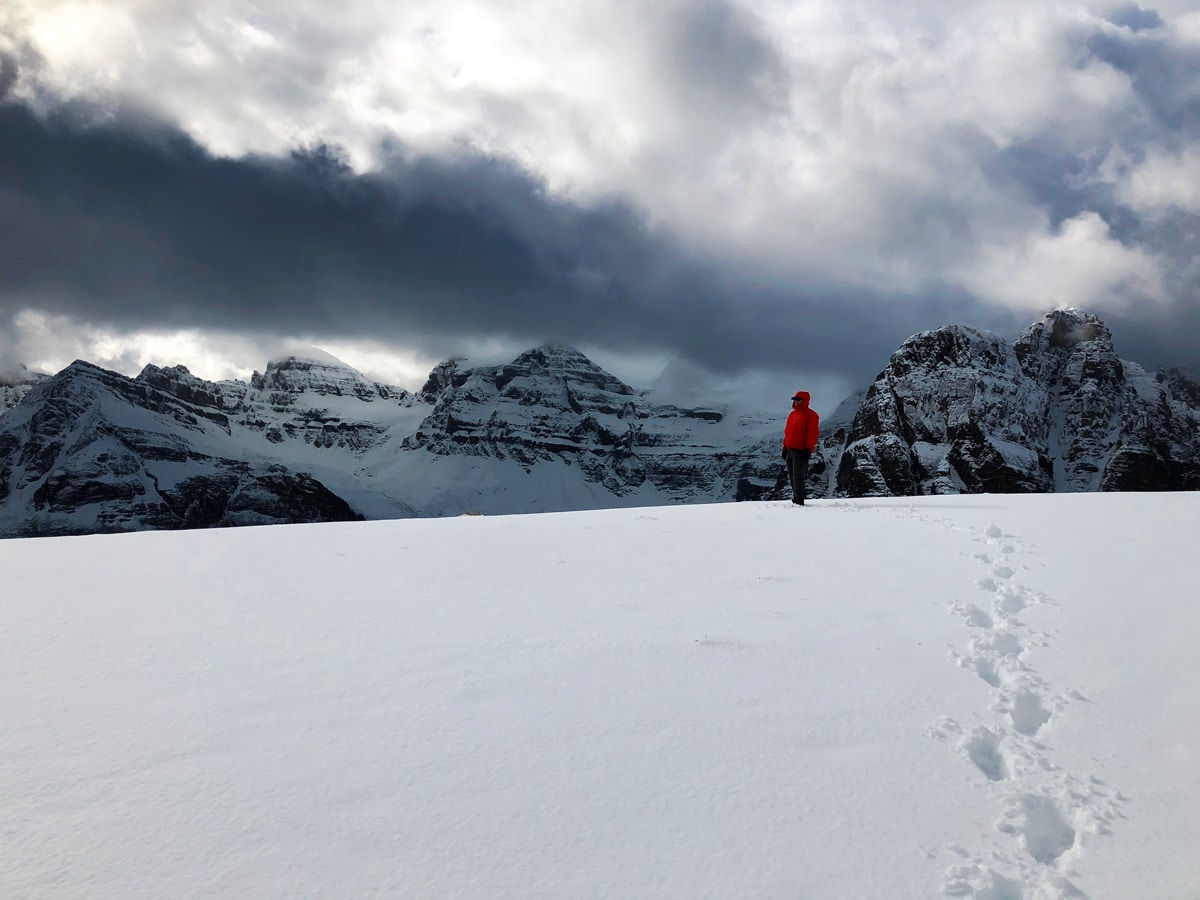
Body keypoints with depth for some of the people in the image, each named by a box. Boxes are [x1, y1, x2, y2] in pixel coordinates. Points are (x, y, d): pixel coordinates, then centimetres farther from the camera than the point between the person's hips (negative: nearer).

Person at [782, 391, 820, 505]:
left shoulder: (810, 415, -5)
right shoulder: (792, 414, 20)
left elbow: (813, 433, -11)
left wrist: (808, 449, -17)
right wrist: (785, 446, 17)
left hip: (801, 451, -8)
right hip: (790, 450, 8)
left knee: (797, 477, -13)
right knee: (791, 477, 10)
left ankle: (799, 500, -11)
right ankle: (795, 497, 17)